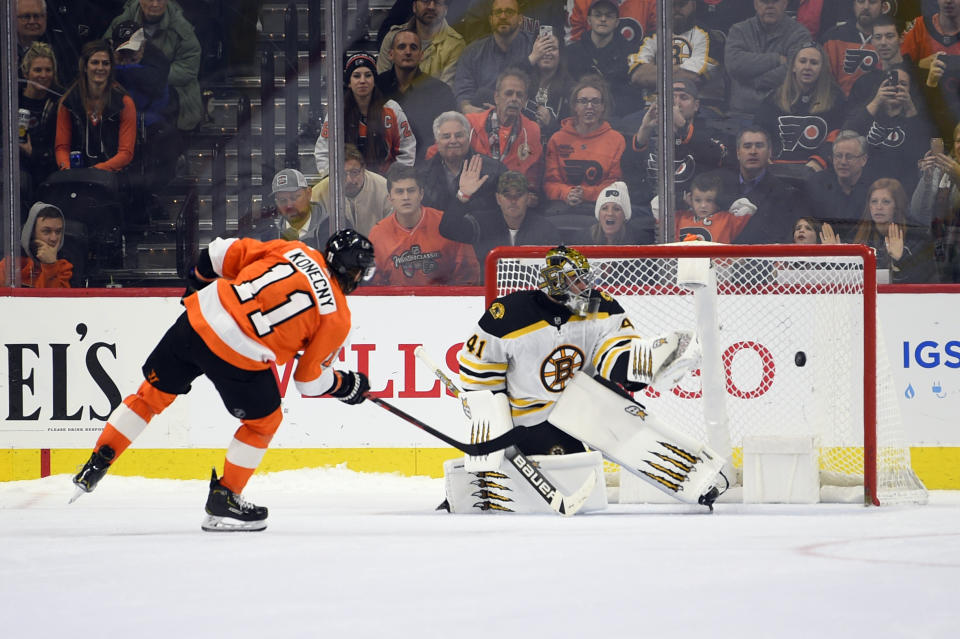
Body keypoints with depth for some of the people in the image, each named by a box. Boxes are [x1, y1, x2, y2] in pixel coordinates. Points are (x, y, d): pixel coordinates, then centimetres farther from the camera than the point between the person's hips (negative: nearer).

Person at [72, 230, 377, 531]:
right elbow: (311, 377, 6)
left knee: (154, 392, 22)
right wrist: (346, 386, 24)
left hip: (198, 320, 4)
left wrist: (200, 279, 28)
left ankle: (96, 465, 22)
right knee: (264, 420, 22)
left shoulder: (293, 251, 10)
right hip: (240, 358, -4)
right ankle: (223, 500, 21)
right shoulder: (337, 316, 1)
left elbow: (224, 253, 10)